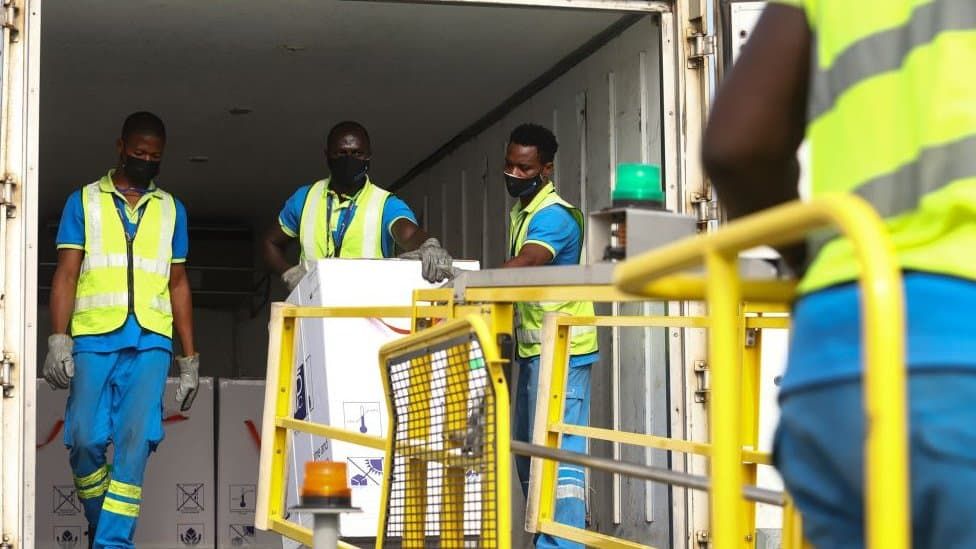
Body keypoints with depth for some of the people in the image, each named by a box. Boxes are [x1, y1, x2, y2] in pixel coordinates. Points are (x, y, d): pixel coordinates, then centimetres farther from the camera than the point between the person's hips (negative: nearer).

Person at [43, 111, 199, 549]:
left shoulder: (171, 209, 18)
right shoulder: (84, 201, 12)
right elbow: (66, 274, 5)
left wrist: (189, 359, 13)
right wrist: (58, 340, -7)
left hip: (150, 341, 1)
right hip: (93, 337, -1)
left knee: (136, 440, -11)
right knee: (85, 439, -6)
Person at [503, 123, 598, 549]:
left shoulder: (553, 215, -15)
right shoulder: (519, 211, 17)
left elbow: (521, 267, -31)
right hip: (533, 350, 10)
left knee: (558, 451, -14)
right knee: (528, 451, 14)